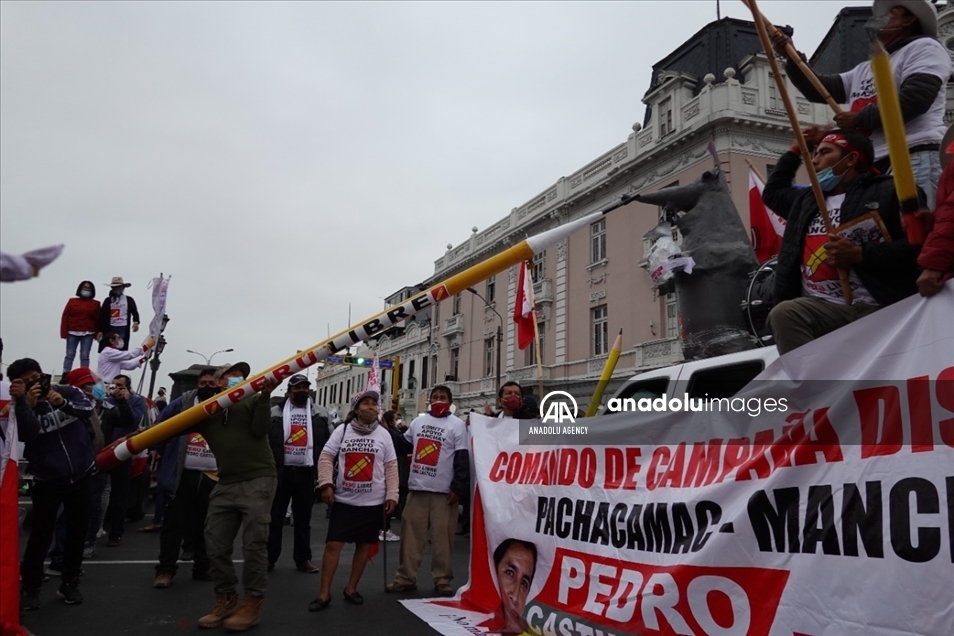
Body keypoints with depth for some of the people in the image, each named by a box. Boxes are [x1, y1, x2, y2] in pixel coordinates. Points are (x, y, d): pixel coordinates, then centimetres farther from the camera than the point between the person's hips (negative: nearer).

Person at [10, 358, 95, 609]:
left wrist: (63, 404, -40)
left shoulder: (68, 392, -3)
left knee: (76, 531, 10)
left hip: (80, 476, 2)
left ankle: (69, 583, 23)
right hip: (47, 480, -2)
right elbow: (28, 434, -23)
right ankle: (29, 587, 15)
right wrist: (27, 403, -33)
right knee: (41, 535, -2)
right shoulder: (22, 406, -6)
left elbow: (87, 409, -22)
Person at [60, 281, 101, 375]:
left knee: (84, 356, 2)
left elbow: (98, 319, 2)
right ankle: (65, 376, 3)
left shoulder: (95, 304, 6)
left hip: (88, 334, -1)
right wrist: (64, 332, -4)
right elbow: (65, 317, 4)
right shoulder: (72, 301, 7)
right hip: (73, 333, 1)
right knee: (70, 355, 2)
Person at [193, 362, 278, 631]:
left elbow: (260, 429, -8)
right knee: (215, 544, 6)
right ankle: (225, 599, 22)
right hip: (226, 484, 4)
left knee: (253, 543, -3)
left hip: (257, 480, -4)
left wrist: (264, 396, -17)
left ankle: (253, 602, 8)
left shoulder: (251, 401, 4)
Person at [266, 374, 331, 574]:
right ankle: (269, 557, 15)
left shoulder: (320, 414, 4)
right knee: (275, 517, 5)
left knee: (303, 519, 11)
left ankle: (303, 558, 18)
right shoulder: (276, 413, 0)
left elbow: (328, 443, 6)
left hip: (306, 473, 1)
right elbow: (265, 441, 0)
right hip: (281, 471, -1)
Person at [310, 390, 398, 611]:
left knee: (364, 545, 9)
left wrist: (391, 495, -1)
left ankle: (351, 589, 24)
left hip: (373, 502, 1)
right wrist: (326, 484, -10)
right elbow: (326, 457, 1)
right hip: (344, 500, -1)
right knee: (333, 544, -3)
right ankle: (324, 593, 8)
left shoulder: (383, 435, 2)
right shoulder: (342, 430, 1)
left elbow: (391, 467, 4)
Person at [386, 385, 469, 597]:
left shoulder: (457, 424, -2)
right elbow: (403, 446, 22)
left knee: (442, 536, 1)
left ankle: (442, 579, 13)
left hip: (444, 491, -4)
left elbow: (463, 459, -6)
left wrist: (458, 488, -11)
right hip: (417, 488, 4)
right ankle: (405, 577, 16)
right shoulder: (418, 421, 12)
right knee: (411, 533, 7)